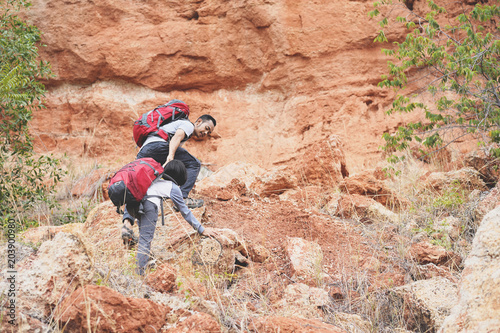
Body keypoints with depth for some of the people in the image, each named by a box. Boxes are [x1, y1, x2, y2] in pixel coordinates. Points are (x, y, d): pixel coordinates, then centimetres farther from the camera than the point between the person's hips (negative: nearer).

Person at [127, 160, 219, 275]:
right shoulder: (173, 188, 17)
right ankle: (139, 274, -15)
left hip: (132, 203, 7)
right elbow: (185, 212, 20)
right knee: (145, 240, -9)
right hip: (149, 204, -7)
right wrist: (201, 230, 26)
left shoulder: (157, 180, 32)